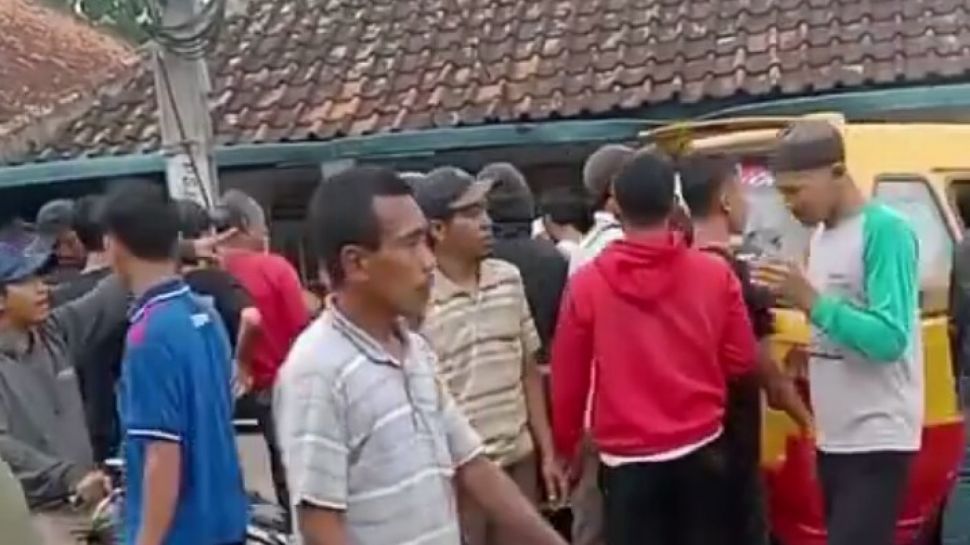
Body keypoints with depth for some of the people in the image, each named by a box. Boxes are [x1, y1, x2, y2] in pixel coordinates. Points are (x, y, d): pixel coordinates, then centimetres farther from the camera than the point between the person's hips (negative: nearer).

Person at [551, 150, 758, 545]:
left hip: (627, 458, -2)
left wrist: (566, 446, 14)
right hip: (701, 450, 2)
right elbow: (741, 360, 2)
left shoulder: (587, 283, -9)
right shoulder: (715, 273, -5)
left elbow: (567, 378, -1)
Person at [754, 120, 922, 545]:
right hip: (833, 438, 8)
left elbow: (889, 339, -21)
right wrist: (810, 357, 1)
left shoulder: (885, 230, -14)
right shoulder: (821, 234, 11)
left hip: (876, 440, -8)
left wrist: (810, 301, -24)